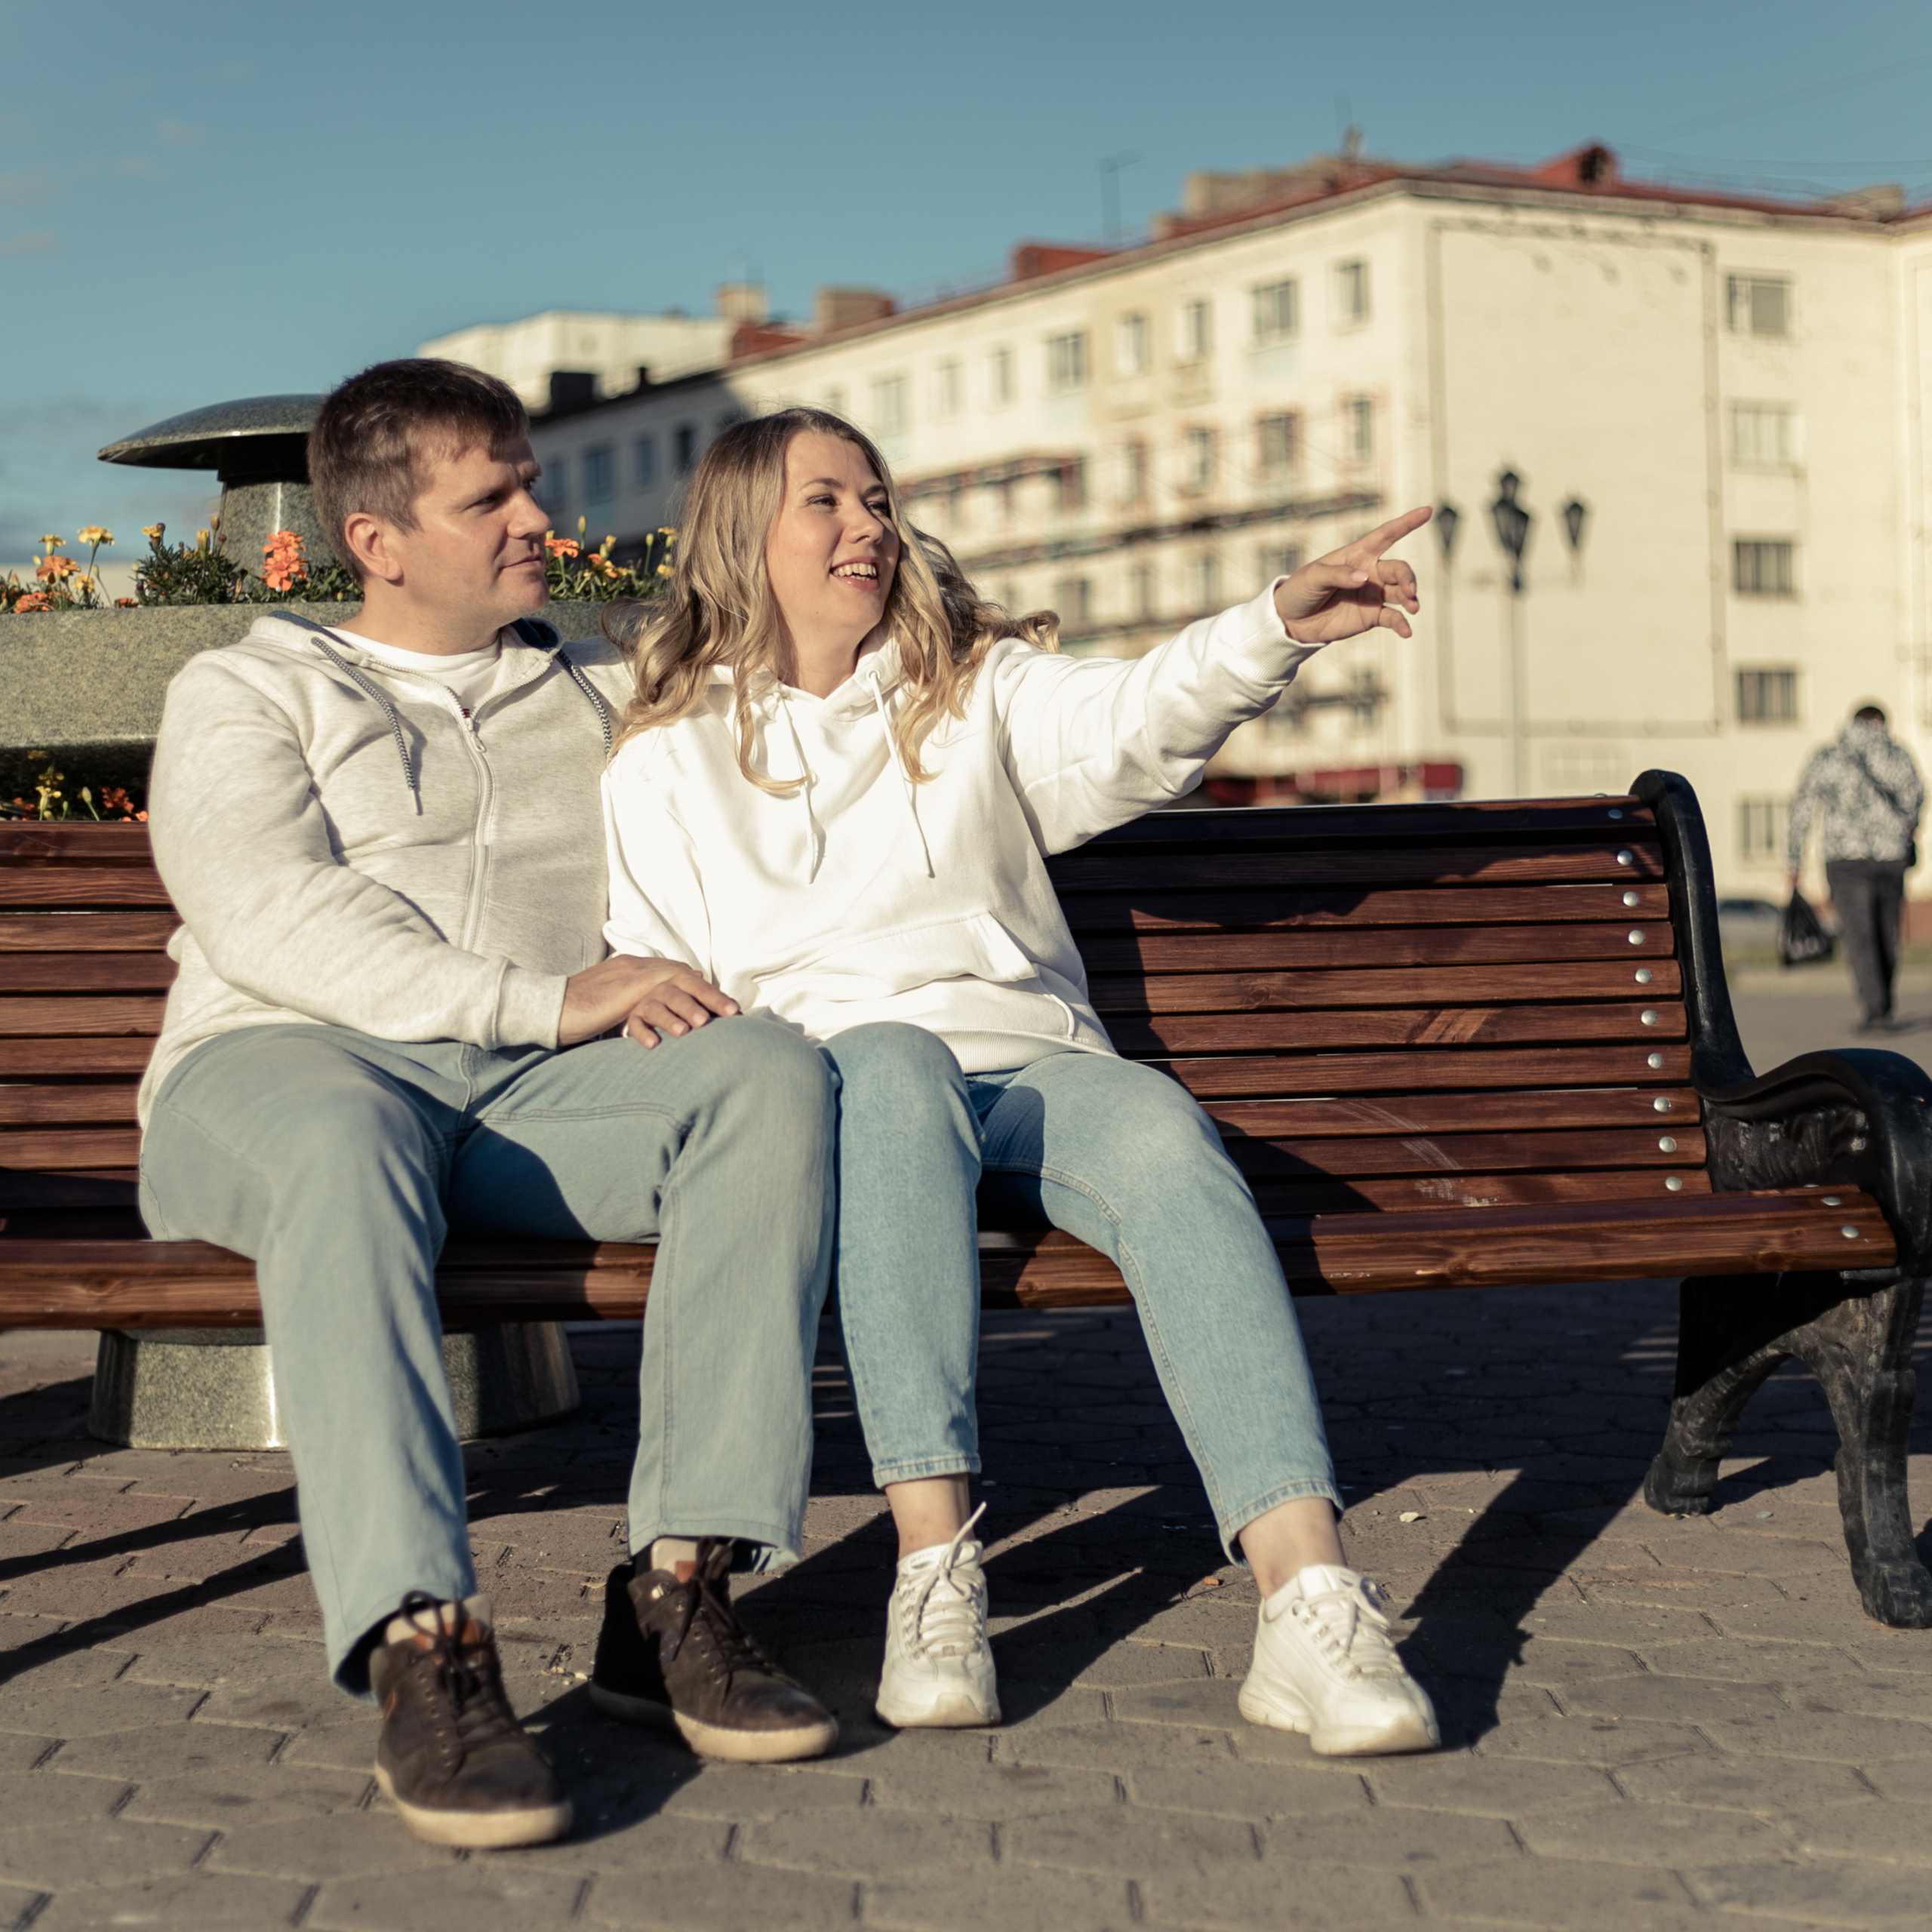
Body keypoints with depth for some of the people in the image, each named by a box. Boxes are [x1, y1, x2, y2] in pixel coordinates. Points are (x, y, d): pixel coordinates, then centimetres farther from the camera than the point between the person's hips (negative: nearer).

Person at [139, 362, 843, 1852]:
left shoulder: (604, 695, 30)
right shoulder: (250, 691, 16)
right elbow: (266, 914, -4)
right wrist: (542, 1000, -15)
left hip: (536, 1101, 3)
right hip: (289, 1062, -3)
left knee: (772, 1073, -28)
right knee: (343, 1145, -40)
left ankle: (677, 1591, -34)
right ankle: (425, 1657, -49)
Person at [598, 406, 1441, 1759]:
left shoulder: (982, 689, 19)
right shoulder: (666, 759, 18)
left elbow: (1134, 725, -3)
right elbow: (650, 982, 14)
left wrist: (1279, 626, -23)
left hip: (1029, 1057, 2)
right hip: (829, 1077, -1)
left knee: (1165, 1136, -33)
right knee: (894, 1065, -38)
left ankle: (1309, 1604, -47)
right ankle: (937, 1572, -45)